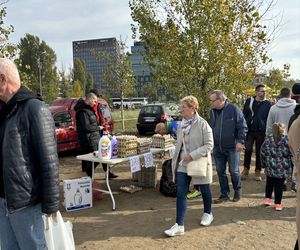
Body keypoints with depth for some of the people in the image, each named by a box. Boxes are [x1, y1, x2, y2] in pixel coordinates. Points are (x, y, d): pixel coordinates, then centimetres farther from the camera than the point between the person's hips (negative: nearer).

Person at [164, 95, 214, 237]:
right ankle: (179, 225, 4)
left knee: (204, 190, 16)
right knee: (180, 194, -1)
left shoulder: (202, 124, -15)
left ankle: (208, 214, 42)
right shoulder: (182, 124, 3)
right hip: (182, 164, 5)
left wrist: (192, 155, -23)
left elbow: (209, 144, -16)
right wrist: (175, 160, 10)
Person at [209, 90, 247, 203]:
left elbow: (243, 126, -9)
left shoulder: (233, 109, -10)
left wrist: (240, 141, -15)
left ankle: (237, 191, 28)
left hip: (232, 147, -5)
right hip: (217, 148, 5)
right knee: (220, 171, 9)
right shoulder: (213, 111, 7)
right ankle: (224, 194, 22)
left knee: (234, 171, 6)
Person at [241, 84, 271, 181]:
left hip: (261, 132, 0)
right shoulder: (249, 101, 4)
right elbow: (244, 115, 4)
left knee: (259, 152, 6)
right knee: (248, 150, -1)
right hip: (249, 130, 0)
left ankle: (258, 172, 17)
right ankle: (246, 170, 14)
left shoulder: (268, 103, 3)